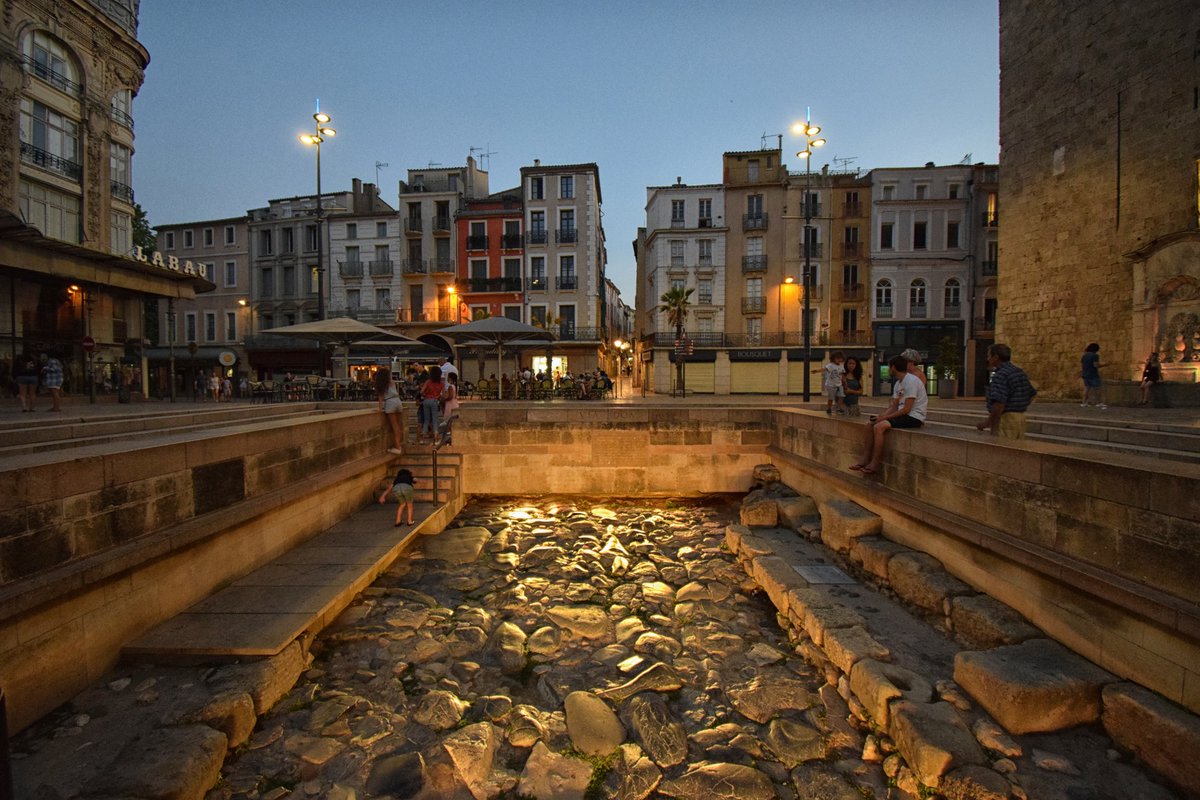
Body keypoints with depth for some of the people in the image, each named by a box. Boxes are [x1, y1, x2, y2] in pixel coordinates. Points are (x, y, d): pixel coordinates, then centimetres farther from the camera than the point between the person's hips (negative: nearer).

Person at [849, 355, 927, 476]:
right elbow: (893, 407, 11)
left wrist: (884, 417, -17)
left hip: (914, 417, -9)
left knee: (878, 427, -25)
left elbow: (906, 409, -21)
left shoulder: (911, 381, -17)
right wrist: (881, 416, -6)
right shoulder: (898, 383, 13)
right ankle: (865, 460, -6)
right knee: (870, 425, -2)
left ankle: (874, 465, -18)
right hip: (903, 415, 9)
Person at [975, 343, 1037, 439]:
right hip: (1021, 418, 9)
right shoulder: (1020, 372, 13)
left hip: (1005, 419, -9)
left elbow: (999, 403, -25)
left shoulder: (1000, 375, -17)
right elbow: (1031, 395, 21)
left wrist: (988, 422, -17)